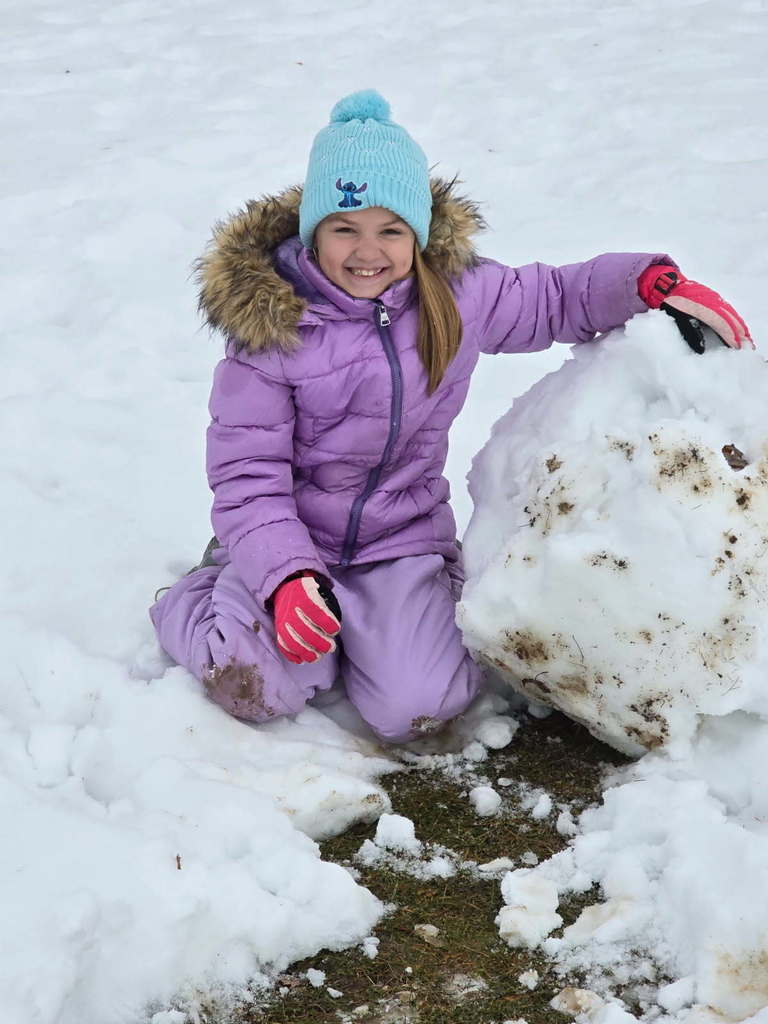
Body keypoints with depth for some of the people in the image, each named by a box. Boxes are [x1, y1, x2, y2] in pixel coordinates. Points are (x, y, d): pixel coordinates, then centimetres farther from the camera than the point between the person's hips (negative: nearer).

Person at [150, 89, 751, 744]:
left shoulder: (457, 294, -6)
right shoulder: (269, 324, -16)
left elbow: (553, 299, 12)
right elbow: (248, 478, -16)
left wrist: (651, 282, -7)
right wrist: (285, 580, -31)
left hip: (401, 539, 2)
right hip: (291, 538, -2)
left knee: (415, 709, -18)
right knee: (266, 688, -22)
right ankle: (222, 586, 12)